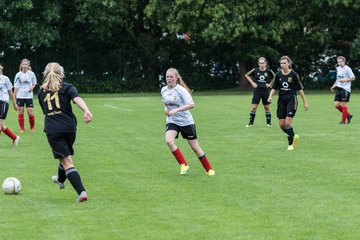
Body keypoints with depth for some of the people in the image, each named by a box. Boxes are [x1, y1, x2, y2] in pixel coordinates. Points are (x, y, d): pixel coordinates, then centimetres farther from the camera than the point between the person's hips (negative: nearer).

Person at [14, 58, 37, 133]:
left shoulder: (31, 74, 0)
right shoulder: (18, 75, 1)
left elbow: (34, 83, 13)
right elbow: (16, 86, 4)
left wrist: (32, 87, -9)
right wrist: (14, 97, 0)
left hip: (29, 96, -1)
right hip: (20, 96, 1)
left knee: (30, 113, -5)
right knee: (21, 112, 0)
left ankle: (32, 127, 16)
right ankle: (22, 128, 9)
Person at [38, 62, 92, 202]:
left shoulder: (42, 92, 15)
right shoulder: (67, 88, 6)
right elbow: (77, 98, -14)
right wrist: (86, 111, -30)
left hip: (52, 131, -1)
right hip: (69, 128, 1)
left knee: (67, 162, -4)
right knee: (66, 154, 27)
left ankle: (81, 192, -20)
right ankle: (61, 179, 54)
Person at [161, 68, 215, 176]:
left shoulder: (181, 90, -16)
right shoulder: (163, 90, 2)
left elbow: (191, 104, -24)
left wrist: (176, 110, -31)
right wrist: (166, 109, 1)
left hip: (186, 121, -4)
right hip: (171, 121, 4)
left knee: (195, 147, 4)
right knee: (169, 141, -24)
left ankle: (209, 169, 21)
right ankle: (183, 165, -10)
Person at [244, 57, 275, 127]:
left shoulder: (269, 71, -4)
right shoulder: (255, 70, -5)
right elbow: (247, 75, 9)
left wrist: (270, 84, 1)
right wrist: (252, 82, 1)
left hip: (265, 91, 0)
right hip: (257, 90, 0)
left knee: (267, 107, 7)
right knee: (254, 107, -4)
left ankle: (269, 123, 18)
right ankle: (251, 123, 5)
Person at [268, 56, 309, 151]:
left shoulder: (294, 74, -9)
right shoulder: (278, 75, 1)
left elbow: (300, 88, -3)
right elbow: (274, 87, 10)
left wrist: (305, 102, -1)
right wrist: (270, 96, -8)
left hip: (291, 100, -5)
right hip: (281, 100, 5)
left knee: (288, 123, -14)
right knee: (281, 124, 3)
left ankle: (290, 144, 1)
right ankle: (293, 136, 30)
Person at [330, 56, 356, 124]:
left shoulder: (347, 69, -9)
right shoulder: (338, 68, 15)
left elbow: (353, 78, -9)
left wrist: (344, 80, -19)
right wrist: (334, 85, 14)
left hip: (345, 89, -8)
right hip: (338, 88, 8)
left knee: (343, 104, -6)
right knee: (336, 105, 0)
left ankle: (343, 121, 4)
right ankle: (348, 115, 17)